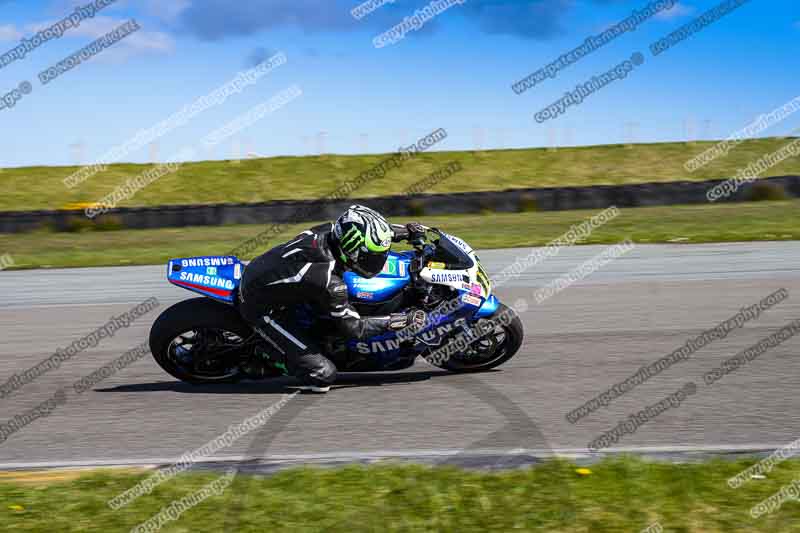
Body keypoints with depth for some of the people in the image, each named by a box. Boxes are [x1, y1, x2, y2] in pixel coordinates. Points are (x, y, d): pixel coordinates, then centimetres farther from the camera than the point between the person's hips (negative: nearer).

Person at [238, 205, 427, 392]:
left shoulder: (330, 230, -14)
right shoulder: (330, 283, -31)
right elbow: (353, 328, -18)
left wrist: (408, 230, 5)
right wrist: (404, 319, -15)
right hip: (260, 309, -8)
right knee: (323, 374, -16)